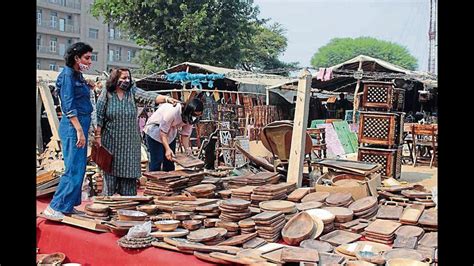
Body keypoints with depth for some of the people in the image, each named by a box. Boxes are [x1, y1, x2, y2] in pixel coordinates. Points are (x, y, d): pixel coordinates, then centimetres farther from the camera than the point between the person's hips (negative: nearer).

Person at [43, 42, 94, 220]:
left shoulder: (78, 76, 16)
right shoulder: (67, 75, -10)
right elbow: (69, 106, -17)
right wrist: (79, 131, -21)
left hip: (80, 125, 9)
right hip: (73, 126, -9)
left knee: (79, 168, 11)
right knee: (73, 169, -10)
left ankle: (69, 206, 19)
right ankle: (54, 208, -4)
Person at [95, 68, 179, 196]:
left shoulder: (133, 92, 1)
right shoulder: (106, 94, -1)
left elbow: (148, 96, -15)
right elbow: (99, 117, -1)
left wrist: (166, 98, -32)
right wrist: (98, 136, -6)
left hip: (130, 142, 1)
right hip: (111, 141, -1)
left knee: (129, 171, 4)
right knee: (110, 171, 3)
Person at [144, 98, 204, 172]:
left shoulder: (190, 117, -14)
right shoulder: (172, 111, -35)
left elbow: (185, 134, -6)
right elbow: (163, 132, -30)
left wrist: (187, 149, -20)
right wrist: (167, 149, -38)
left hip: (171, 133, 6)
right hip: (155, 130, -6)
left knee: (170, 160, 4)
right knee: (157, 160, -12)